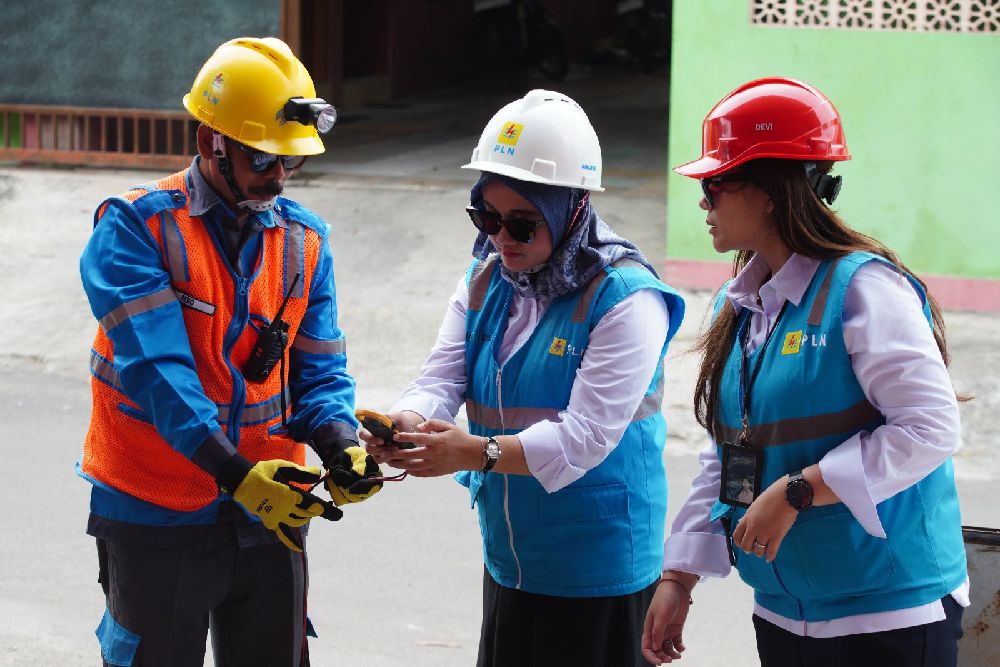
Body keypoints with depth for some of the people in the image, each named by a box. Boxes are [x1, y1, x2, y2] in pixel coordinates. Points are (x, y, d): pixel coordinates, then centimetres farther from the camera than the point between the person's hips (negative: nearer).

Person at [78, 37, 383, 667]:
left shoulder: (304, 240, 4)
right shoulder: (135, 229, -12)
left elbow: (319, 373, 3)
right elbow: (157, 366, -22)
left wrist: (341, 447, -18)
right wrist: (234, 472, -32)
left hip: (268, 511, 4)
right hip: (157, 518, -4)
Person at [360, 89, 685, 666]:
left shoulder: (626, 298, -17)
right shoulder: (484, 281, 6)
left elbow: (585, 438, -25)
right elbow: (443, 378, -3)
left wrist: (476, 452, -36)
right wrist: (407, 422, -27)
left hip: (599, 573, -7)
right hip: (506, 563, 7)